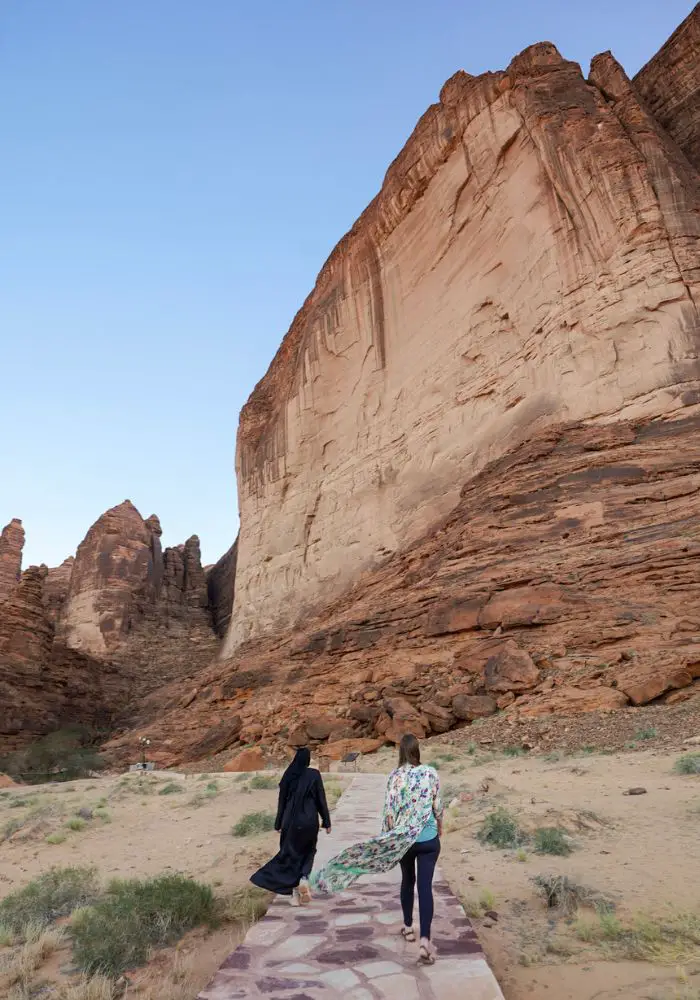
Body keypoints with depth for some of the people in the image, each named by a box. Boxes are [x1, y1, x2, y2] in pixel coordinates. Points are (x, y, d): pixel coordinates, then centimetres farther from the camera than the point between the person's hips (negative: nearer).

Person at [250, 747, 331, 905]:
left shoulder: (288, 775, -2)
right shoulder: (314, 775, -8)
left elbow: (282, 801, 3)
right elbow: (321, 799, -7)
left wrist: (279, 824, 12)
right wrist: (327, 822, 1)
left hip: (291, 820, 1)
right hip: (309, 820, -1)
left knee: (291, 853, 14)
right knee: (307, 852, 20)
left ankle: (295, 893, 9)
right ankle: (303, 879, -5)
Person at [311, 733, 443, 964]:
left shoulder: (395, 776, -9)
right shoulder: (430, 772, -10)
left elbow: (389, 810, -8)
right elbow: (437, 805, -2)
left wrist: (387, 837, 5)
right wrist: (440, 825, 17)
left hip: (403, 838, 2)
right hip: (429, 839, -1)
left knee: (408, 880, 23)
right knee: (425, 886, 1)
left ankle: (408, 927, 37)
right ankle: (425, 940, -10)